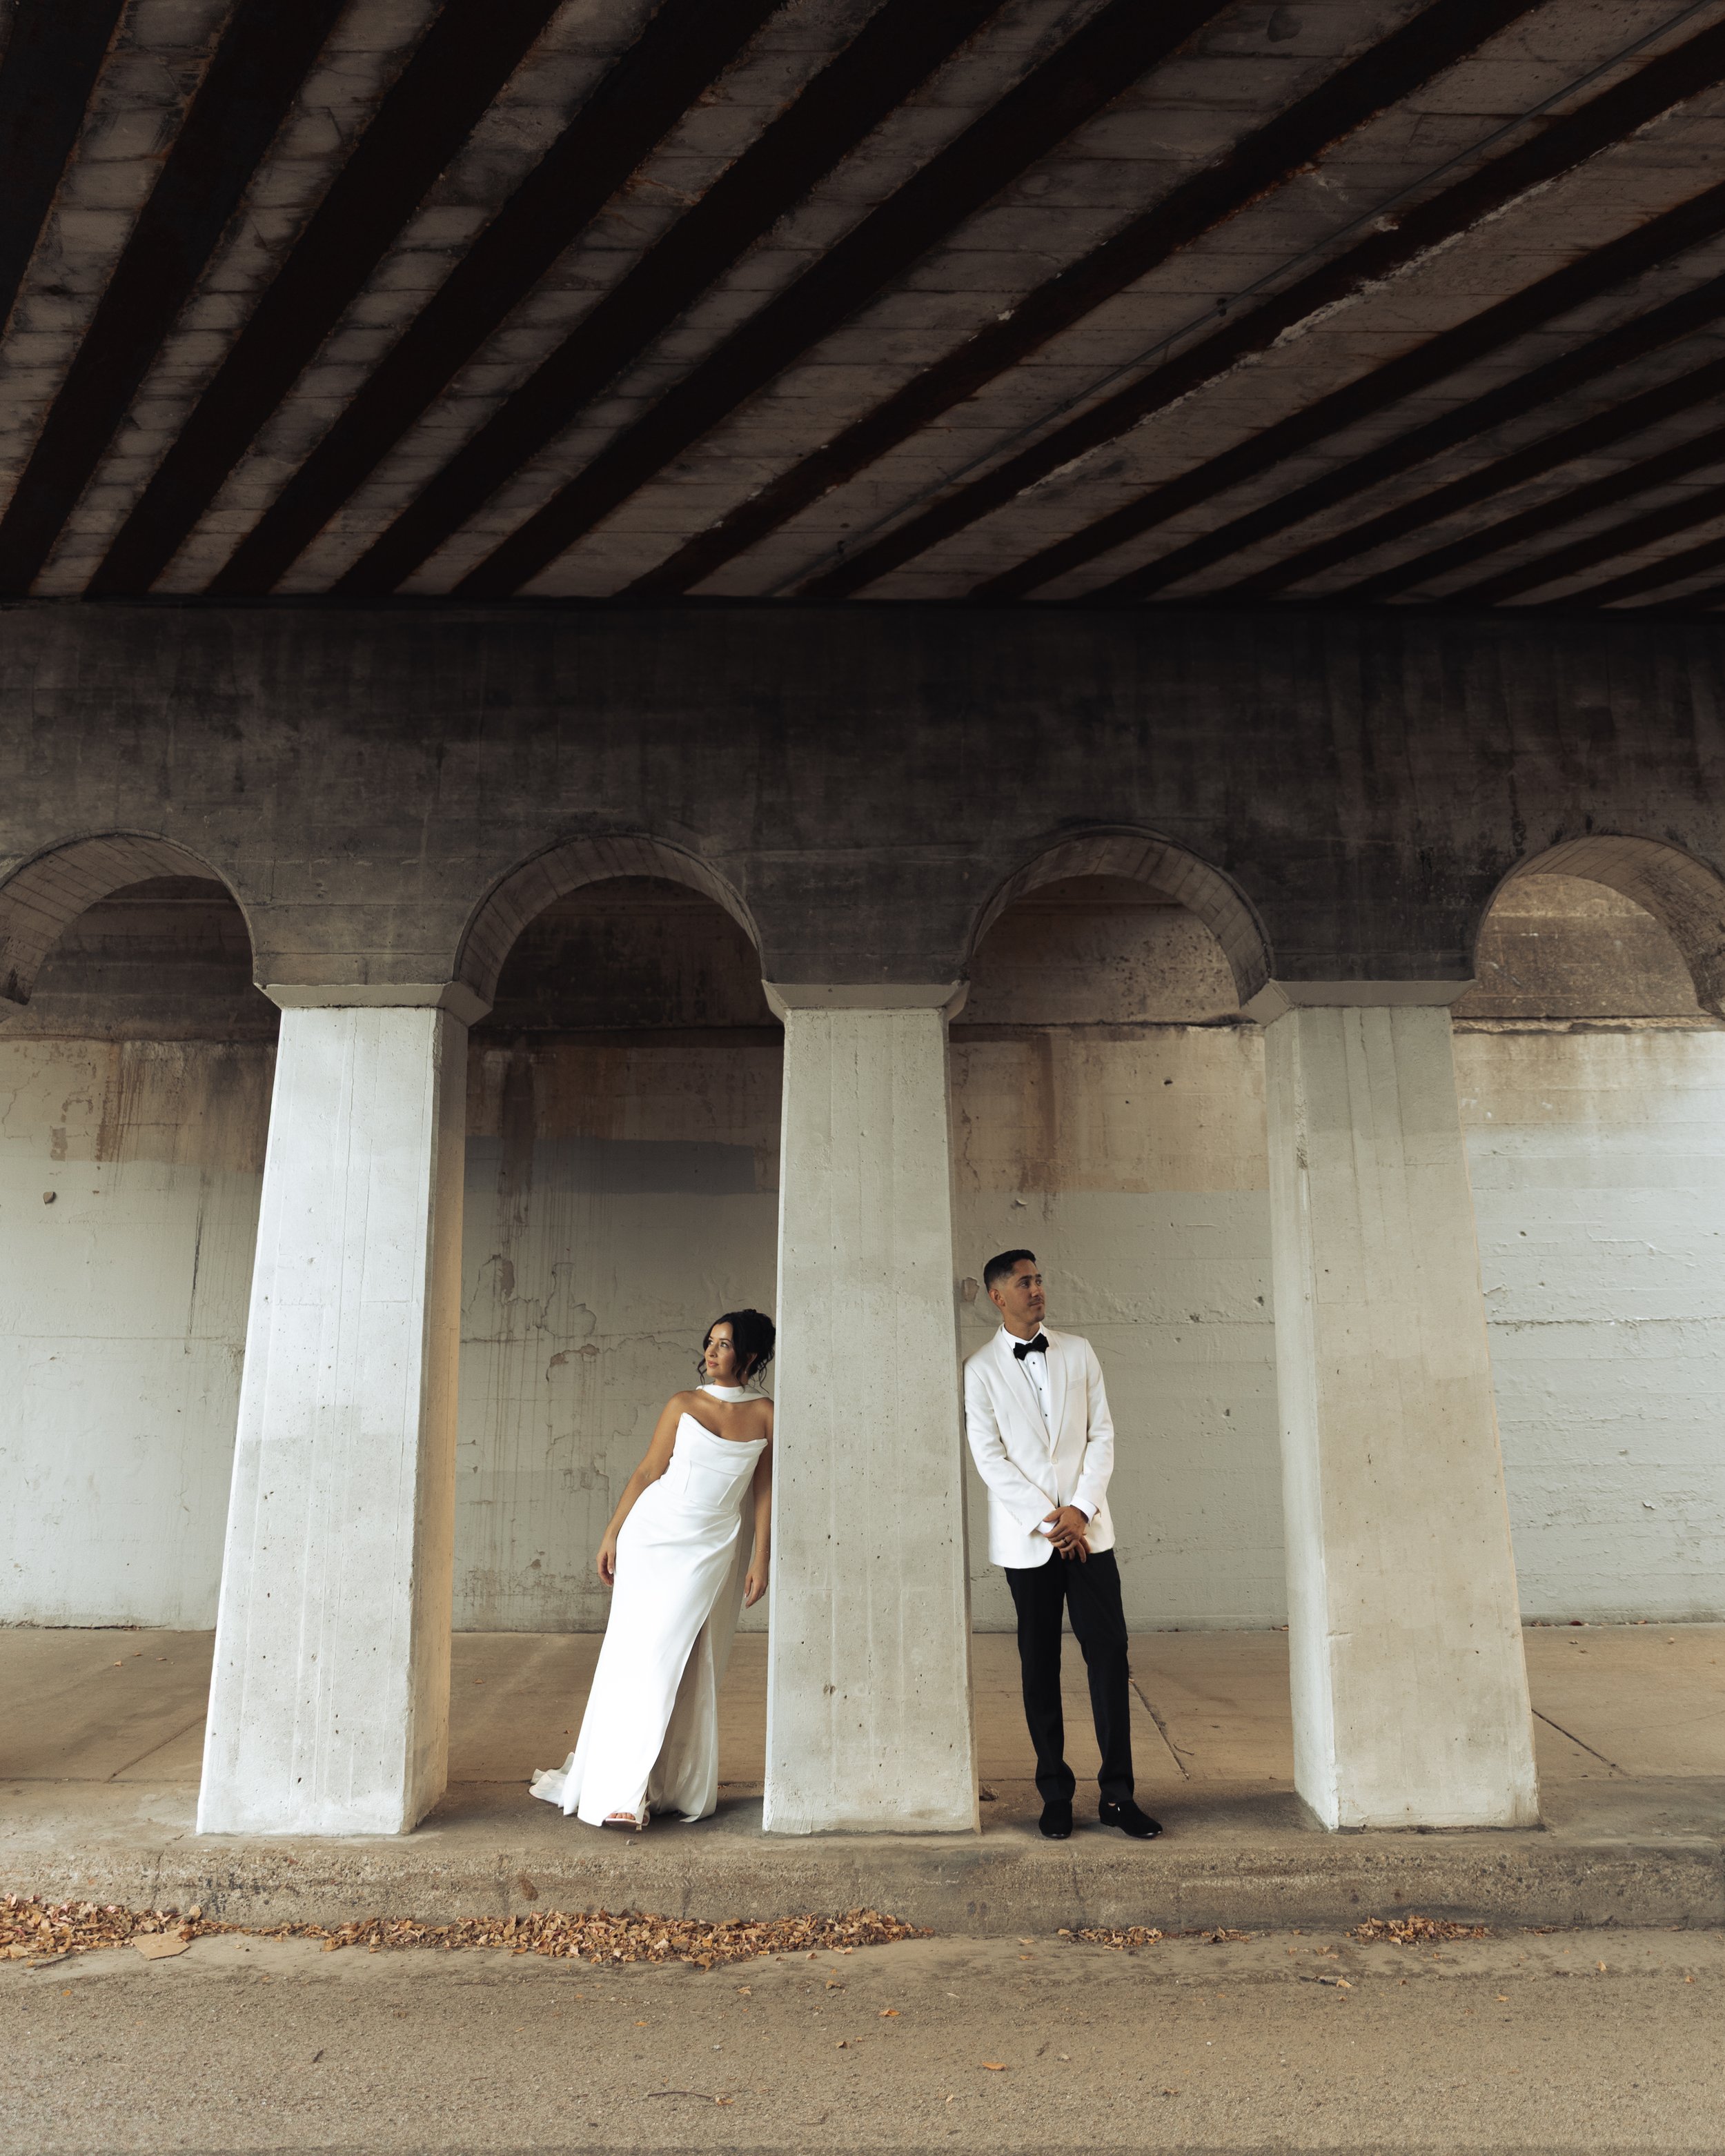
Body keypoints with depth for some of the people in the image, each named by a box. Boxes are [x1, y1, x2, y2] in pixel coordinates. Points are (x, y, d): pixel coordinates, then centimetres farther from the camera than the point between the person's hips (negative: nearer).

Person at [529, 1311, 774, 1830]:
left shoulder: (764, 1416, 0)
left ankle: (680, 1786, 17)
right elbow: (647, 1473, 3)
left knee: (691, 1670, 4)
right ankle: (618, 1791, 9)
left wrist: (761, 1559, 0)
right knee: (640, 1655, 0)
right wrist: (611, 1536, 2)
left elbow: (764, 1491, 3)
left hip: (714, 1549, 0)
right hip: (654, 1537, 0)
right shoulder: (683, 1405, 1)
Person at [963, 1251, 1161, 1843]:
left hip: (1088, 1530, 2)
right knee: (1039, 1666, 6)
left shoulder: (1077, 1351, 6)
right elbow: (989, 1457, -6)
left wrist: (1081, 1509, -7)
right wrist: (1045, 1521, -11)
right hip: (1026, 1538, -2)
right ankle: (1055, 1794, 18)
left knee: (1110, 1655, 0)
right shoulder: (980, 1369, -2)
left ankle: (1117, 1794, 10)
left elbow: (1102, 1435, 4)